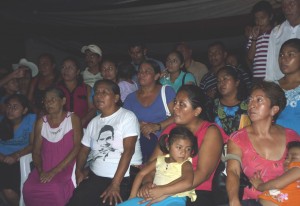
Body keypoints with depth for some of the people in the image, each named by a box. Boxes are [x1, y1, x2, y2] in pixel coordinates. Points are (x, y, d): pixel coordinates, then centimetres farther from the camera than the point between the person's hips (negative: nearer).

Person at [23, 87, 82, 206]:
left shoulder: (73, 119, -1)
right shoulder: (41, 122, 11)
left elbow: (78, 147, -11)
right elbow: (36, 151, 9)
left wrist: (55, 171, -17)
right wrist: (40, 171, -11)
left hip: (66, 167, -3)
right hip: (45, 168, 4)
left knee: (54, 190, -31)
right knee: (28, 189, -23)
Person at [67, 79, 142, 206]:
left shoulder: (127, 117, -5)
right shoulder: (93, 122, 15)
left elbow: (128, 151, -13)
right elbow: (84, 150, 20)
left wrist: (115, 184, -19)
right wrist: (79, 170, -1)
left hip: (124, 179, -5)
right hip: (94, 177, 5)